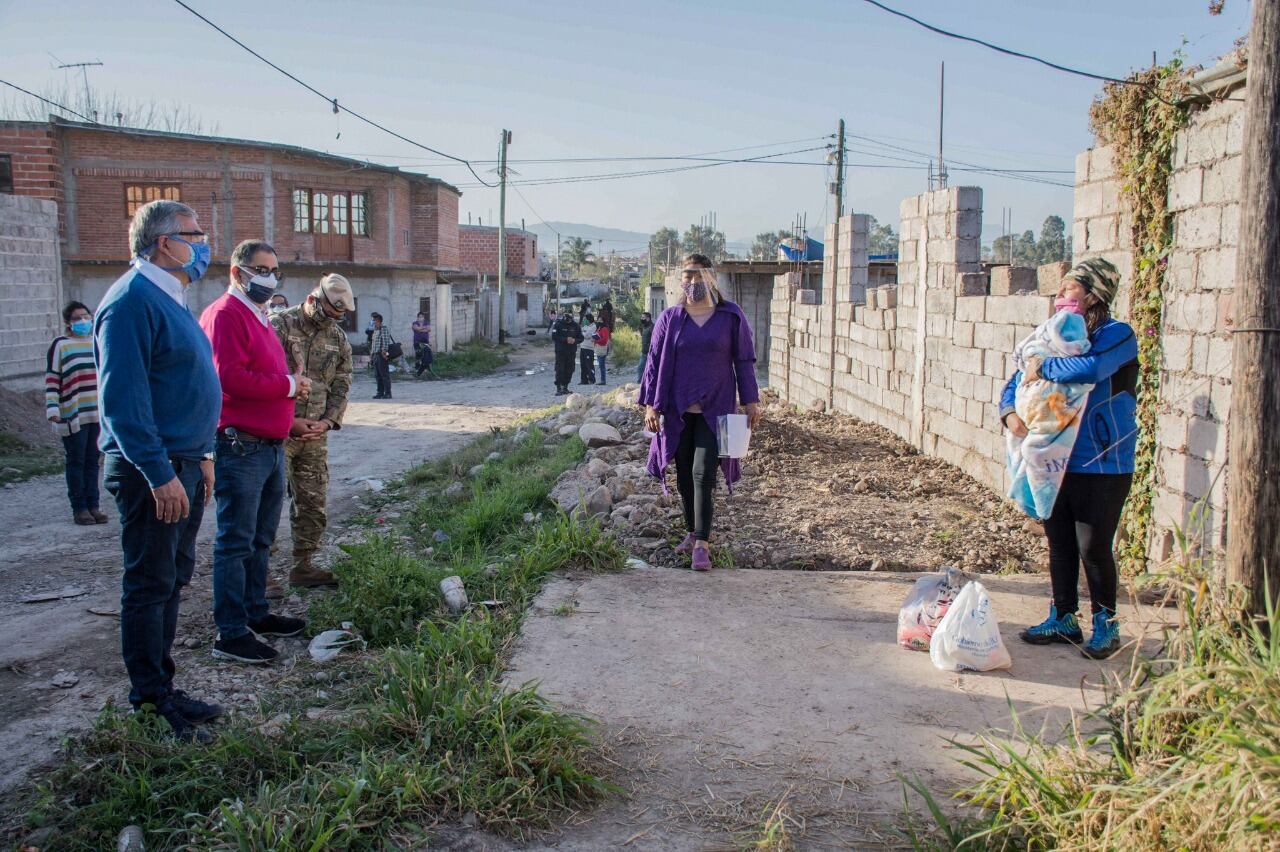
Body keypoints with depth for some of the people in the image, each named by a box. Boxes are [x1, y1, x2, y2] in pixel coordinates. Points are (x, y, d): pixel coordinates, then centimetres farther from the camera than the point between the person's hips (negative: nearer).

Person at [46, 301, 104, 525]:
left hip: (98, 413, 4)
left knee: (92, 461, 9)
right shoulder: (60, 344, -3)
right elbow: (51, 380, -5)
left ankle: (93, 505, 15)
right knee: (76, 462, 2)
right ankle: (79, 508, 7)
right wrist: (52, 408, -14)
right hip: (73, 414, -4)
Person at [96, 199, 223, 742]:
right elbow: (123, 399, -22)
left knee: (173, 579, 16)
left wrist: (200, 455, 20)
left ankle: (160, 689, 27)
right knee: (150, 586, 0)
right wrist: (160, 474, -24)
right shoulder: (133, 301, -17)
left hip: (182, 464, 10)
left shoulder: (170, 299, 15)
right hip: (152, 470, -10)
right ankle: (152, 700, 11)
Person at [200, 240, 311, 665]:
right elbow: (230, 378, -23)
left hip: (271, 447, 10)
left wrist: (293, 386, 7)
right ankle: (231, 633, 1)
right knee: (236, 542, -5)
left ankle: (256, 613, 30)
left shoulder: (259, 318, 20)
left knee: (261, 539, 18)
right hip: (241, 448, -10)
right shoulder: (225, 315, -12)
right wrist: (288, 386, -14)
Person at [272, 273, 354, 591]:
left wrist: (327, 422, -6)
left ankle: (303, 566, 21)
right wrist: (289, 421, -14)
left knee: (313, 504, 10)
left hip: (315, 434, 6)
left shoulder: (338, 338, 9)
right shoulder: (279, 326, -8)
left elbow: (341, 386, 11)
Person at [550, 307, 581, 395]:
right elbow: (554, 337, -10)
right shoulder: (558, 324, -3)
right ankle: (558, 388, -8)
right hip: (560, 351, -4)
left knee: (569, 370, 7)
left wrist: (574, 340, -13)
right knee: (559, 370, -9)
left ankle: (565, 387, 20)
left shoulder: (576, 325, 7)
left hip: (571, 351, 4)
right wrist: (566, 339, -20)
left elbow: (581, 338, 9)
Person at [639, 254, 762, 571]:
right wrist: (650, 405, -1)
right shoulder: (669, 318, 4)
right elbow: (654, 362, 5)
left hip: (715, 407, -2)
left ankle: (702, 543, -8)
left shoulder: (731, 316, 1)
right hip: (678, 409, 2)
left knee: (703, 473, -11)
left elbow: (743, 361, 6)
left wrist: (751, 401, 2)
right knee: (684, 474, 9)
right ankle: (692, 532, 24)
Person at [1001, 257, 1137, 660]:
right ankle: (1063, 618, 27)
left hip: (1102, 465, -7)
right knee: (1059, 542, 13)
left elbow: (1090, 369, -33)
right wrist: (1009, 411, -11)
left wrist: (1043, 368, -20)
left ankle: (1106, 625, 18)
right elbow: (1019, 380, 10)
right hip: (1058, 461, 7)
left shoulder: (1116, 335, -11)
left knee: (1093, 547, 0)